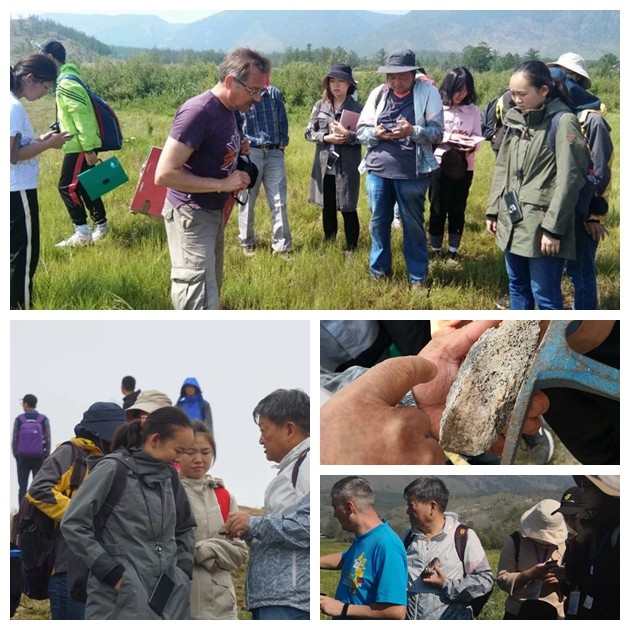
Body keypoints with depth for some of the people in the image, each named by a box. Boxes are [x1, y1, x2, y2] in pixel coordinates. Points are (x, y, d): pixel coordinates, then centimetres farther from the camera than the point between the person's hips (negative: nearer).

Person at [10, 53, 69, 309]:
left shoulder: (11, 103, 10)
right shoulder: (14, 108, -20)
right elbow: (12, 154, -22)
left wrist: (41, 140, 7)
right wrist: (48, 144, -13)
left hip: (16, 189, 10)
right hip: (18, 191, -10)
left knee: (20, 252, 17)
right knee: (24, 254, -1)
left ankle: (17, 307, 24)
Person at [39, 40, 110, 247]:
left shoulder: (66, 82, -19)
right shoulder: (67, 78, 13)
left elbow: (81, 116, -23)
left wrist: (88, 148, -23)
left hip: (79, 146, -10)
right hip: (81, 144, 10)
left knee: (67, 186, -6)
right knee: (84, 185, 14)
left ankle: (82, 233, -3)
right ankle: (100, 225, 22)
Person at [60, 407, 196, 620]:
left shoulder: (168, 475, 14)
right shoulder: (112, 469, -6)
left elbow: (186, 527, 28)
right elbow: (73, 525, -9)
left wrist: (183, 569, 13)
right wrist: (110, 572, -11)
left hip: (169, 597, 6)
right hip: (121, 601, -6)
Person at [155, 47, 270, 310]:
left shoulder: (227, 110, 5)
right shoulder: (198, 112, -23)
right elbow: (164, 174, -27)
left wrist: (238, 150, 2)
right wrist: (223, 184, -25)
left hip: (213, 211, 10)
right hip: (191, 216, -10)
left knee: (211, 289, 18)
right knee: (201, 304, -12)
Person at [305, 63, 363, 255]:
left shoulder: (357, 108, -4)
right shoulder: (320, 106, 4)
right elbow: (309, 133, 3)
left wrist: (347, 135, -22)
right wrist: (326, 137, -13)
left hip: (347, 167, -3)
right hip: (325, 166, 3)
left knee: (347, 208, 1)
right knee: (327, 208, 14)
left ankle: (351, 248, 12)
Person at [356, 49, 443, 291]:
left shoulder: (427, 92, -3)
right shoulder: (378, 93, 6)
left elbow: (437, 131, -6)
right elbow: (361, 130, 8)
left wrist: (413, 131, -23)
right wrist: (376, 133, -14)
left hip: (412, 172, -3)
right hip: (378, 169, 3)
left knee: (413, 225, 6)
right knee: (378, 222, 11)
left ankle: (418, 278, 15)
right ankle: (379, 273, 25)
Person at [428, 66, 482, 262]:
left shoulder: (473, 111, 1)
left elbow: (477, 138, -1)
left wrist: (472, 146, -22)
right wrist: (450, 137, -22)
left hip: (464, 166, 2)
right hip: (440, 164, -2)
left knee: (457, 209, 9)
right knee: (438, 209, 5)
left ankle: (453, 249, 20)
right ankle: (435, 249, 18)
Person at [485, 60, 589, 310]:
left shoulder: (563, 122, -13)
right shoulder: (517, 119, 9)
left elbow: (568, 180, -17)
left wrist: (553, 228, -19)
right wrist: (493, 211, 13)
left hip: (542, 226, -8)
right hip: (513, 221, 8)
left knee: (544, 295, -2)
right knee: (517, 287, 18)